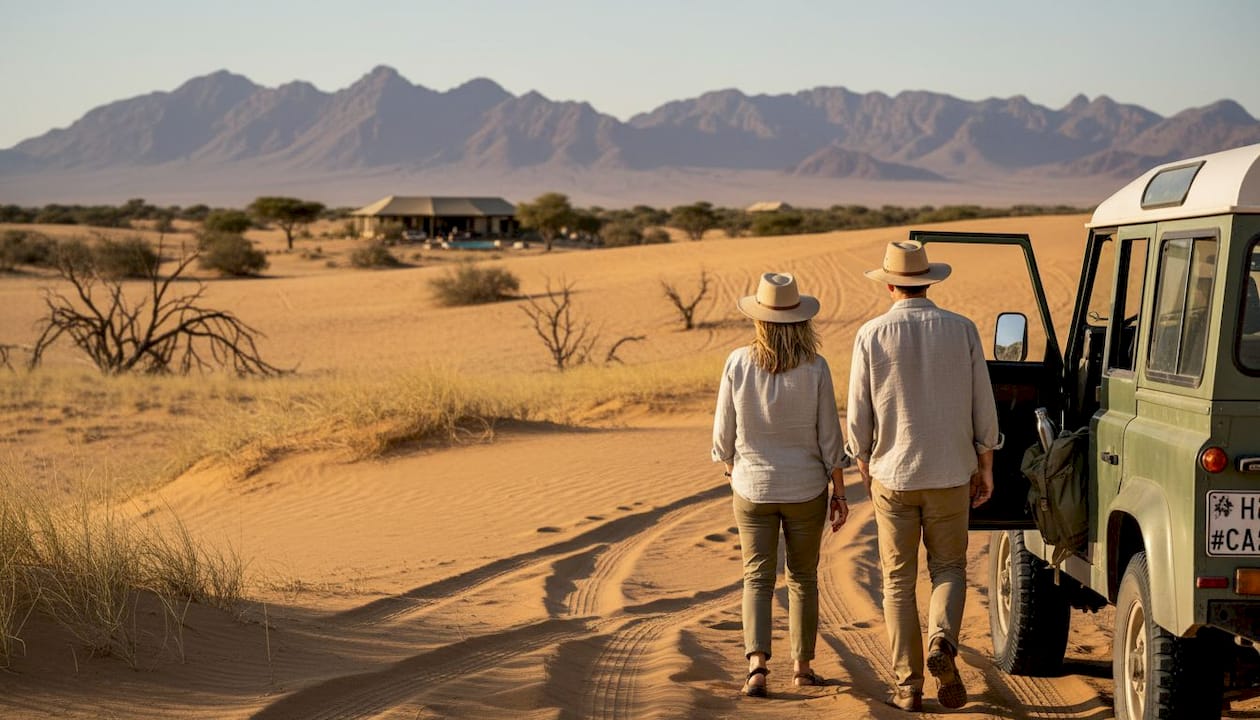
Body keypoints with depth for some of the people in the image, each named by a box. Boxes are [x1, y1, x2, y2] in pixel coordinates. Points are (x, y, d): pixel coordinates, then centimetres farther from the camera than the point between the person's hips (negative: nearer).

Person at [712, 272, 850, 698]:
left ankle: (757, 663, -11)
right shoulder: (814, 368, -11)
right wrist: (839, 492, 4)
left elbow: (724, 433, -2)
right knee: (803, 578, 16)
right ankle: (802, 666, 23)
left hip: (752, 487, 0)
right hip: (806, 487, 0)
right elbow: (830, 438, -7)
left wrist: (731, 470, 17)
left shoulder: (738, 364, -9)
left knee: (758, 578, 7)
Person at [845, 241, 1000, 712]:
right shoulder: (961, 330, -4)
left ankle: (908, 686, 9)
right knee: (948, 567, 17)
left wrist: (864, 469, 11)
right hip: (950, 474, 1)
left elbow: (858, 415, -4)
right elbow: (983, 407, -1)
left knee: (899, 581, 10)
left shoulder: (871, 336, -7)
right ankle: (942, 640, -10)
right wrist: (985, 466, 11)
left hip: (892, 475, 0)